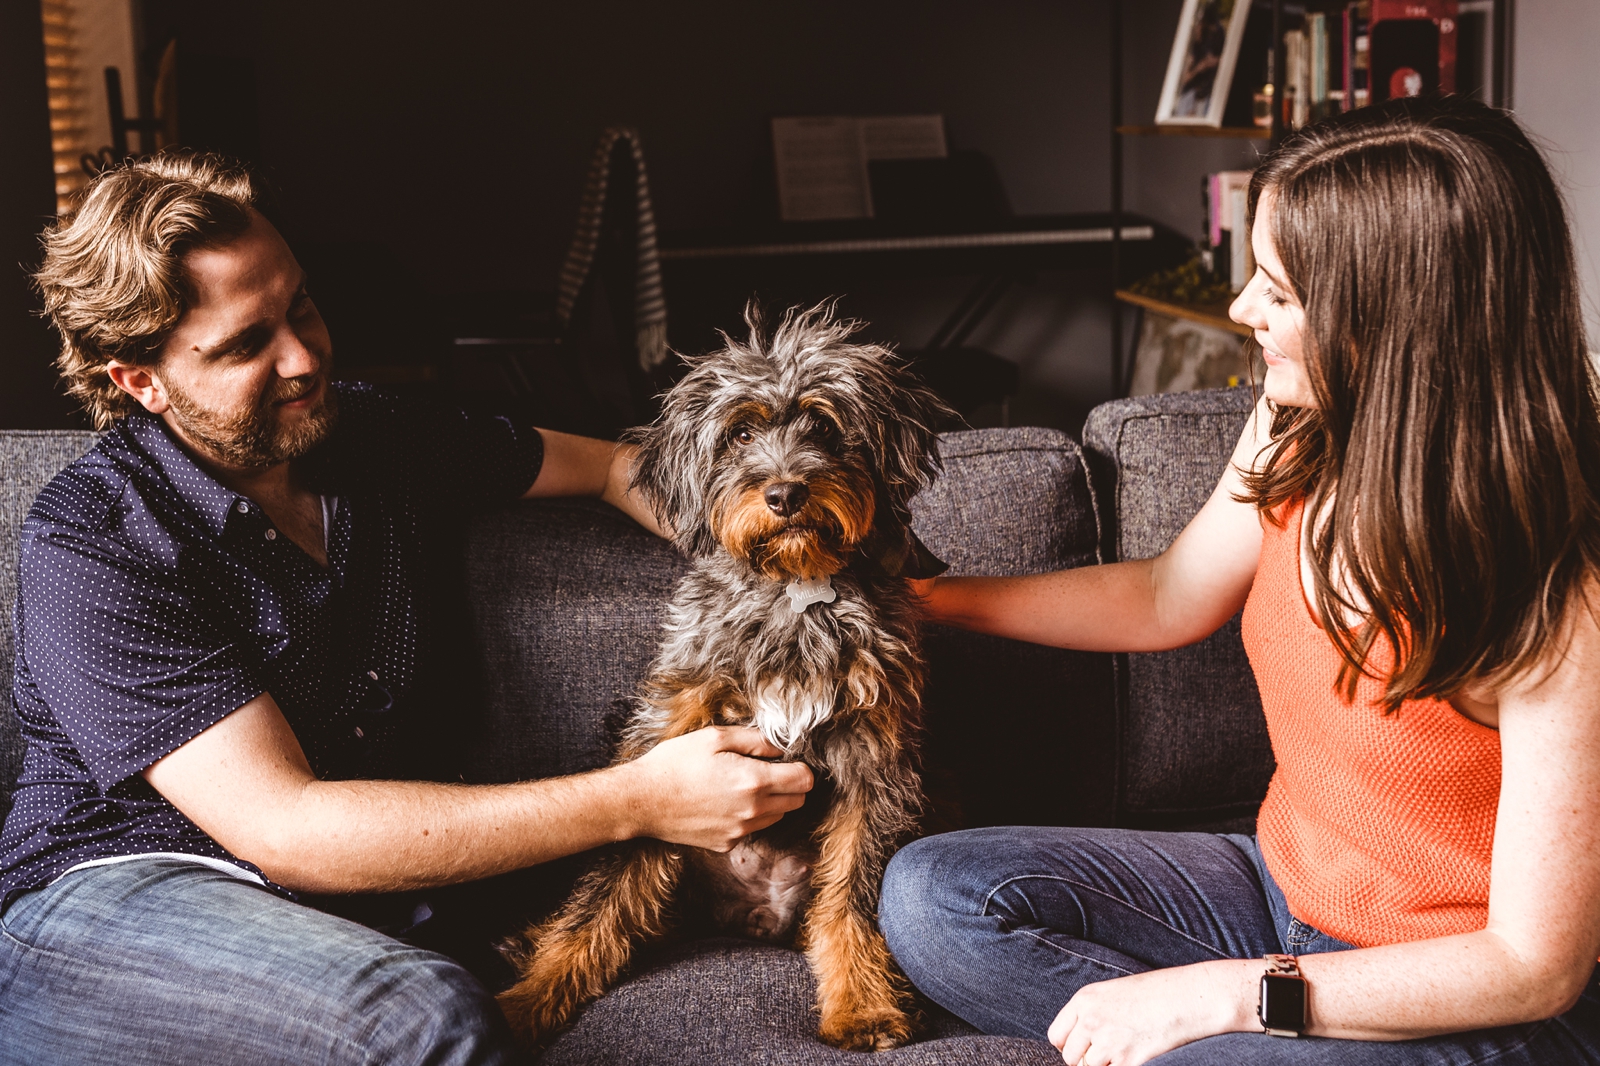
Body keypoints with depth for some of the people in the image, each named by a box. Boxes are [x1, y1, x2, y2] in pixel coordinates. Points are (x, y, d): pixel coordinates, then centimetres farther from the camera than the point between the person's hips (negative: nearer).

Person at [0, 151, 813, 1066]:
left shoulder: (384, 440, 7)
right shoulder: (93, 544, -13)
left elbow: (616, 468, 21)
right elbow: (283, 829, -22)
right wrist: (637, 802, -26)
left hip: (355, 906, 7)